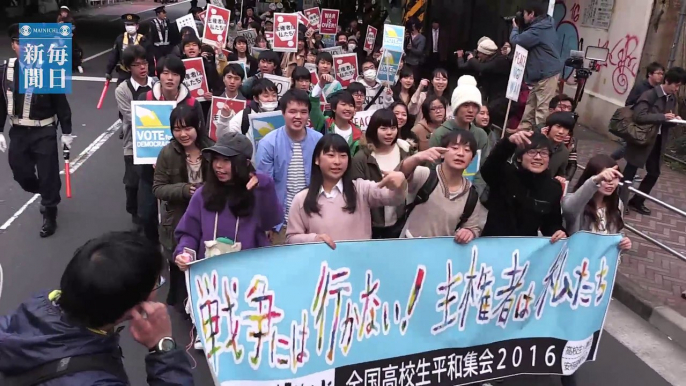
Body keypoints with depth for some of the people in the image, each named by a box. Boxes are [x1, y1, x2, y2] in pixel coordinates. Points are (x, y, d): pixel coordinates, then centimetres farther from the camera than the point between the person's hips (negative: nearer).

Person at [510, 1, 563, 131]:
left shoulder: (538, 30, -21)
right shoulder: (546, 24, 12)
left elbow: (515, 40, -17)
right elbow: (525, 38, 22)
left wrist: (515, 28, 2)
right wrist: (520, 27, 10)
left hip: (546, 73, -11)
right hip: (542, 72, 11)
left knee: (542, 107, -8)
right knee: (531, 103, 16)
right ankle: (524, 129, 23)